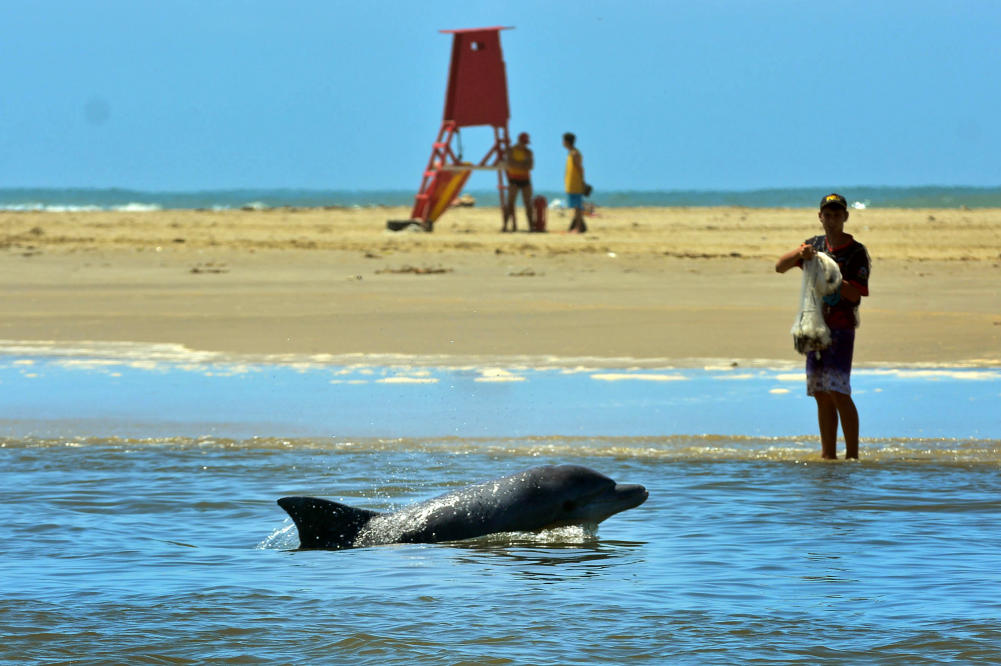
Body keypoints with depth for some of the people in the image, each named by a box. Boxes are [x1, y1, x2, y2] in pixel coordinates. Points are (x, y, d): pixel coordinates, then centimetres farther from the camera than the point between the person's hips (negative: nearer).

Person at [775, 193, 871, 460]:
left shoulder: (857, 252, -4)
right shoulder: (815, 245, 13)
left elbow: (855, 295, -12)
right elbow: (779, 267, 5)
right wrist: (799, 254, -14)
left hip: (841, 327, -6)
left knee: (839, 391, -14)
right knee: (821, 395, 6)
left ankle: (852, 454, -12)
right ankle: (828, 454, 11)